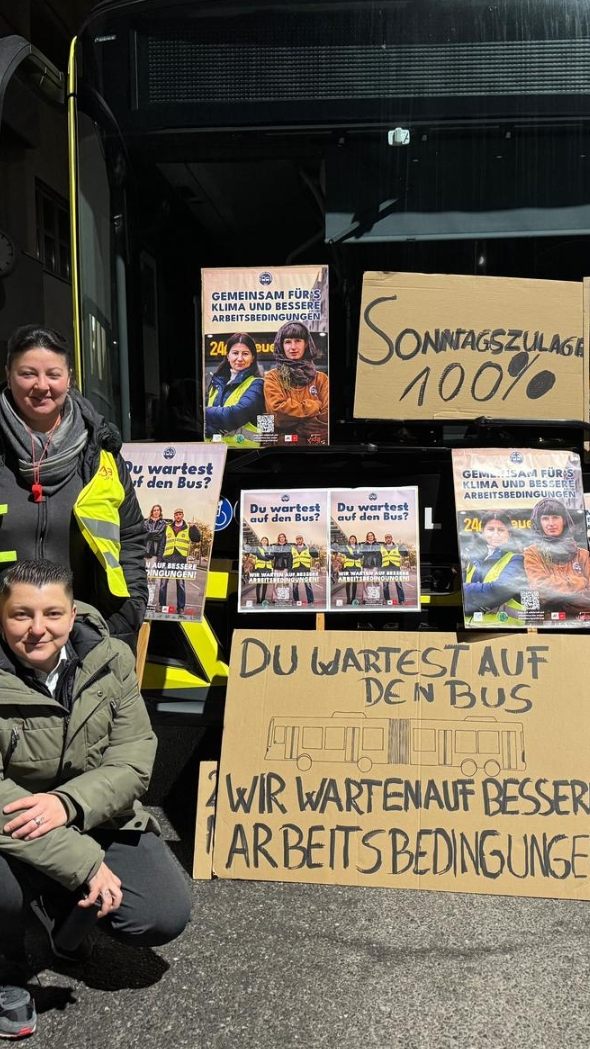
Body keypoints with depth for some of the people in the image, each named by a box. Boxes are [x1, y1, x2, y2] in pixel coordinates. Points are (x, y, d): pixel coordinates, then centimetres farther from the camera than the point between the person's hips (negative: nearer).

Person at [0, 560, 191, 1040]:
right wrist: (83, 861, -33)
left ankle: (65, 910, 22)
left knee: (165, 917, -11)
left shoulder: (110, 658, -11)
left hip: (98, 820, 3)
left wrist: (67, 802, -32)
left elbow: (134, 761, -12)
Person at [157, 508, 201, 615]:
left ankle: (181, 607, 3)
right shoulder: (167, 527, 16)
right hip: (167, 558, 2)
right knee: (163, 582, -1)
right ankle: (161, 605, 6)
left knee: (181, 583, -1)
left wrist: (193, 527, -10)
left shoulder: (188, 529, 11)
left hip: (181, 558, -1)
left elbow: (197, 539, -2)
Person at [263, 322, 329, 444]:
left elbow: (326, 415, 4)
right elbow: (278, 409, -5)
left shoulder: (321, 379, 12)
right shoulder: (272, 377, 9)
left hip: (317, 441, 1)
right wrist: (314, 406, -2)